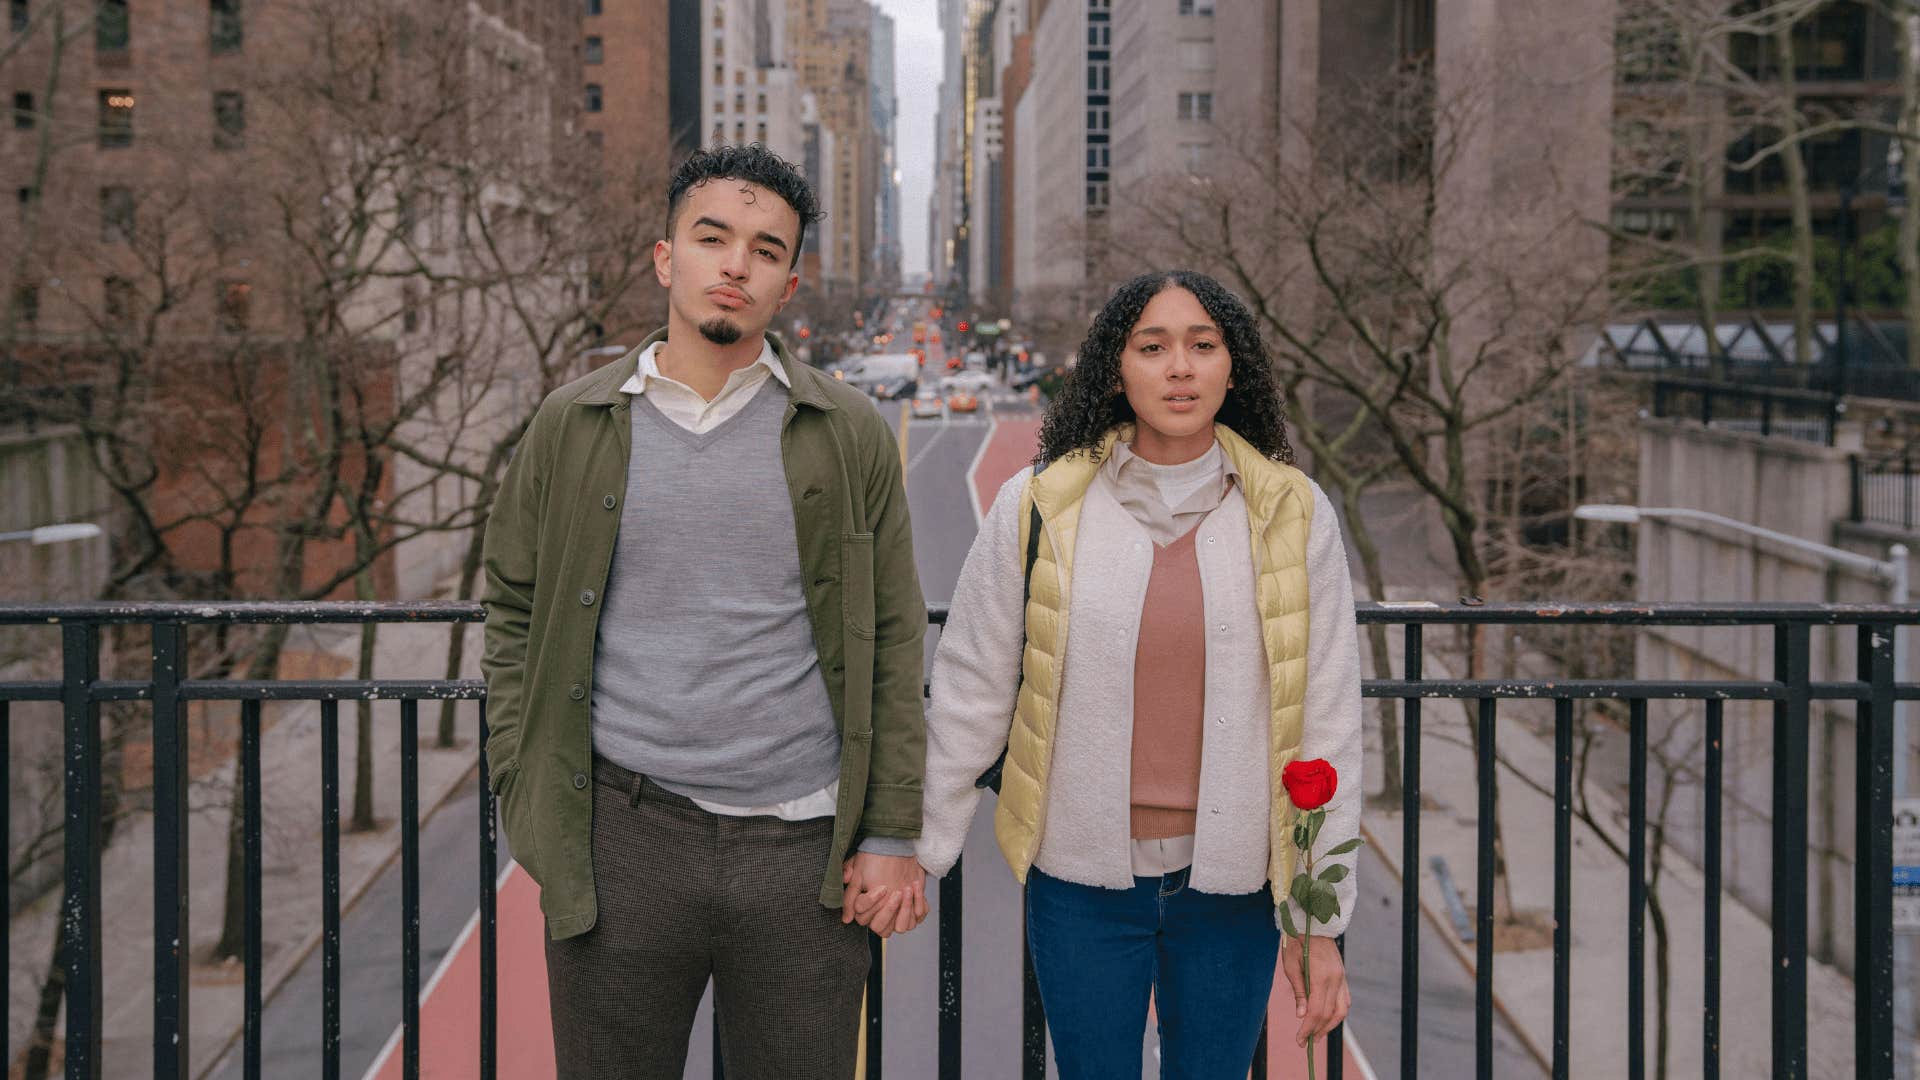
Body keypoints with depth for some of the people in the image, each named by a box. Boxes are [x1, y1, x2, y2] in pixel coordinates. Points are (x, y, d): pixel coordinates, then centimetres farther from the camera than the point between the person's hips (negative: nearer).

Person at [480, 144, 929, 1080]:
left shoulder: (849, 435, 4)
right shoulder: (571, 426, 5)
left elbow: (892, 643, 3)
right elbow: (515, 618, 8)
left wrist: (893, 834, -2)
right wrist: (530, 813, 1)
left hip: (804, 845, 0)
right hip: (621, 837, 0)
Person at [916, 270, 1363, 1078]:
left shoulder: (1292, 514, -3)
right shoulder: (1037, 508, -5)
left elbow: (1327, 724, 0)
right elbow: (970, 693, 3)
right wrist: (918, 854, 5)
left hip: (1231, 884, 1)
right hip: (1080, 883, 0)